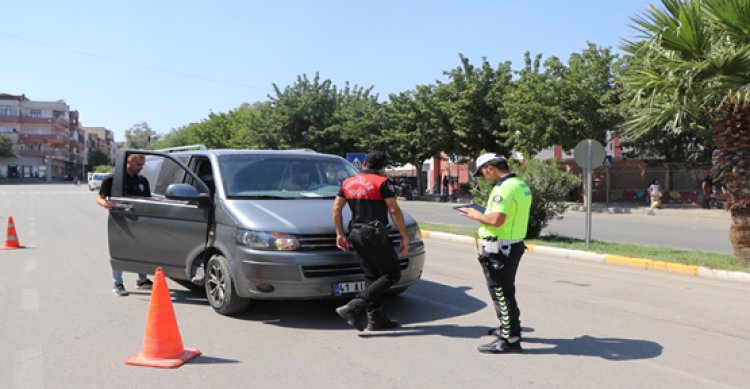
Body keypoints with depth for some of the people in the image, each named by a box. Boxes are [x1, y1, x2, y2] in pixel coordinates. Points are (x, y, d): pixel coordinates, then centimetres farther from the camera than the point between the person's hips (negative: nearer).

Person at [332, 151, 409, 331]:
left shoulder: (348, 182, 12)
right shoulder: (382, 182, -7)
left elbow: (336, 209, 11)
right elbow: (394, 211, -12)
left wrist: (340, 234, 17)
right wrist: (405, 237, -7)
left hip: (356, 234, 7)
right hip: (375, 235, -7)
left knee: (371, 277, 14)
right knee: (392, 274, -1)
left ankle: (376, 318, 12)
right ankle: (354, 307, -12)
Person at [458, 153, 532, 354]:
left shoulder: (504, 188, -21)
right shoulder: (522, 185, 11)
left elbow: (496, 220, -30)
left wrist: (476, 215, -13)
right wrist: (485, 213, 15)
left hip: (499, 249, -10)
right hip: (515, 245, 10)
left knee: (501, 294, -2)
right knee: (506, 290, 23)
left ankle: (509, 340, 3)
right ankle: (509, 328, 38)